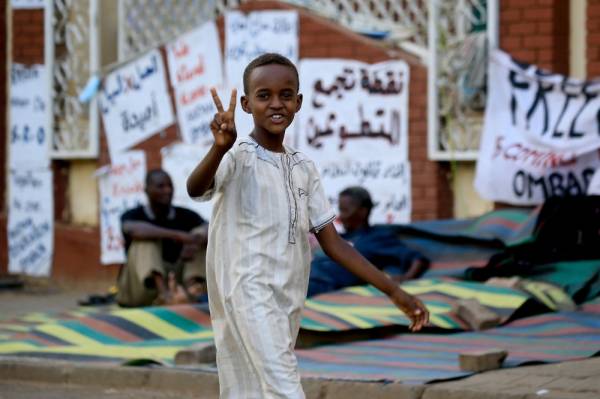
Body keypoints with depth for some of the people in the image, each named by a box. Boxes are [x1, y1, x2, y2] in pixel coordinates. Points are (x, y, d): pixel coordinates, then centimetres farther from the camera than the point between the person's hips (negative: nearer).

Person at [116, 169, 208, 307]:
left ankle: (190, 289, -36)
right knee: (147, 238, -23)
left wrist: (195, 242, -36)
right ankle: (164, 292, -49)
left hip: (176, 281, 3)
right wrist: (177, 235, -39)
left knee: (199, 235, -10)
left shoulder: (185, 216, 5)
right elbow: (133, 229, -30)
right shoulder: (134, 215, -5)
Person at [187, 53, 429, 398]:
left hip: (289, 303, 7)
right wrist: (220, 148, -51)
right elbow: (196, 189, -30)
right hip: (250, 298, -7)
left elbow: (333, 243, 14)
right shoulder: (239, 157, -8)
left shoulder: (304, 168, 13)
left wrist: (394, 292, 8)